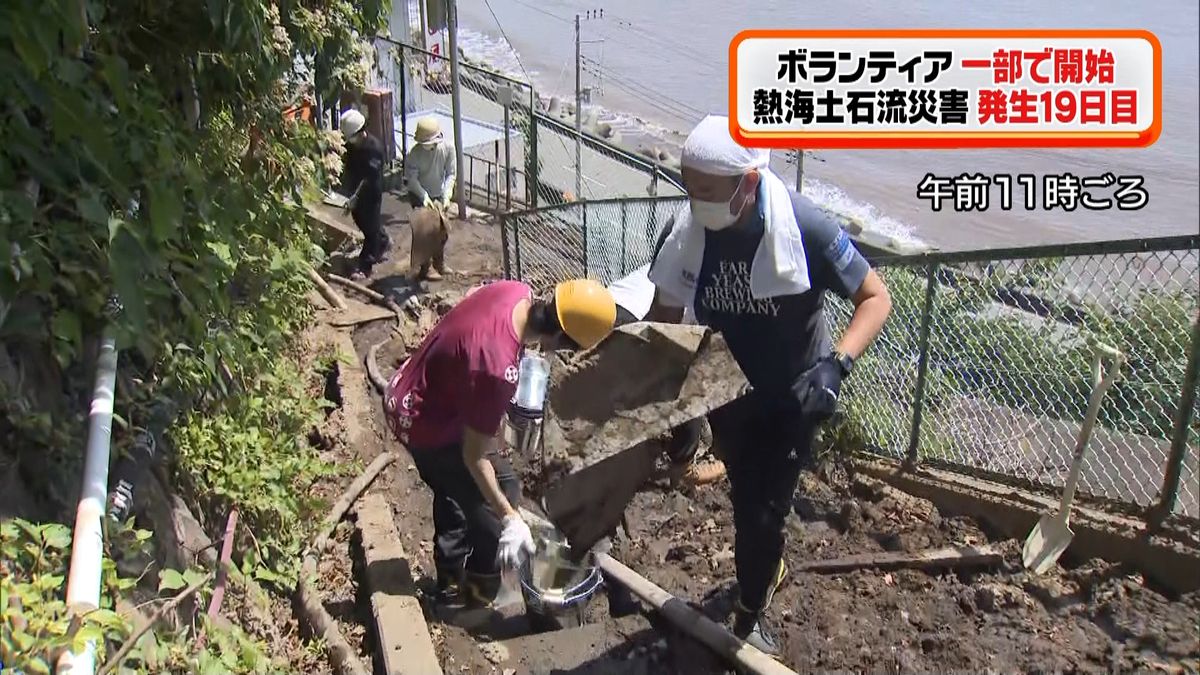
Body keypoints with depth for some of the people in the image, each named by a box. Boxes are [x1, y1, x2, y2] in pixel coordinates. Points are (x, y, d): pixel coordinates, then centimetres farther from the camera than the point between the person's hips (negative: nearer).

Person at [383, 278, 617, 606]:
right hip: (423, 424, -9)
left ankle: (451, 579, 44)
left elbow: (473, 294, 11)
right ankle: (481, 591, 24)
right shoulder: (499, 370, -37)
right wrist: (510, 519, -21)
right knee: (502, 486, 7)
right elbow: (474, 456, -27)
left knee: (454, 486, 26)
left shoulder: (517, 291, -15)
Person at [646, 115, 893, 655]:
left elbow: (875, 297, -19)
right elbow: (663, 319, -5)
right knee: (745, 499, 23)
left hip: (792, 397, -3)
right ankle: (769, 568, 55)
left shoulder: (804, 227, -29)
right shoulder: (683, 232, -19)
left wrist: (836, 363, -35)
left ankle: (748, 618, 28)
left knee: (764, 511, 1)